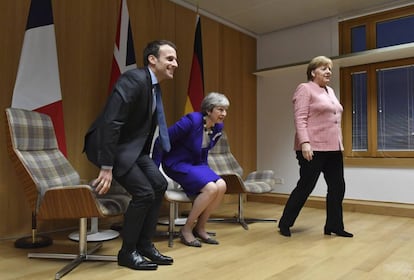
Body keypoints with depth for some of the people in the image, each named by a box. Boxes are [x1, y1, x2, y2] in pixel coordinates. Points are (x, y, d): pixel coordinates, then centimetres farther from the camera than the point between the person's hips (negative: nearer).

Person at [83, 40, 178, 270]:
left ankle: (145, 244, 15)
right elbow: (110, 123, -27)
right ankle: (128, 252, 6)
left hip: (132, 145, 10)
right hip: (108, 144, -9)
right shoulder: (135, 79, -20)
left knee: (160, 184, 2)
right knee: (144, 192, -15)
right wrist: (107, 167, -28)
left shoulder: (153, 86, 9)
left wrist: (146, 161, 14)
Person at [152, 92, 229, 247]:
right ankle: (186, 230, -8)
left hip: (197, 164, 7)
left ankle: (200, 227, 0)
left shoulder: (218, 127, 1)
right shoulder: (191, 120, -21)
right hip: (177, 163, -7)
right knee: (211, 188, -26)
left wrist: (206, 169, 14)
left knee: (221, 186, -18)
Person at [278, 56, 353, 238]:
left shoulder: (330, 91, 19)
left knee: (337, 187, 7)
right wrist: (304, 142, -25)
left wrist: (339, 144, 17)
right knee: (305, 187, -2)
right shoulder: (305, 89, -5)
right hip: (313, 148, -8)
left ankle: (334, 226, 20)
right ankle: (284, 223, 12)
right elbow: (300, 119, -15)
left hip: (333, 148, 8)